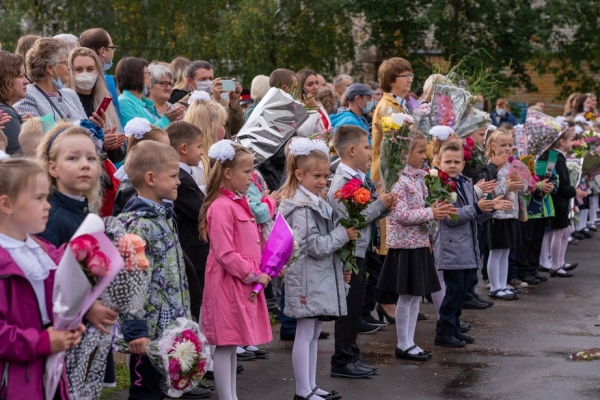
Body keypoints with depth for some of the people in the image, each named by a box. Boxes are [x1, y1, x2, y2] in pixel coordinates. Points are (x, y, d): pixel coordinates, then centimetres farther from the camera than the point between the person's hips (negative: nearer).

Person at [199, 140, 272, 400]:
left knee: (233, 343, 15)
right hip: (228, 283, -10)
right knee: (225, 345, -3)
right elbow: (225, 255, -22)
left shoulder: (239, 203, 13)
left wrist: (258, 273, 9)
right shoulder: (221, 207, -18)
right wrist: (253, 275, -15)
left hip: (243, 283, 10)